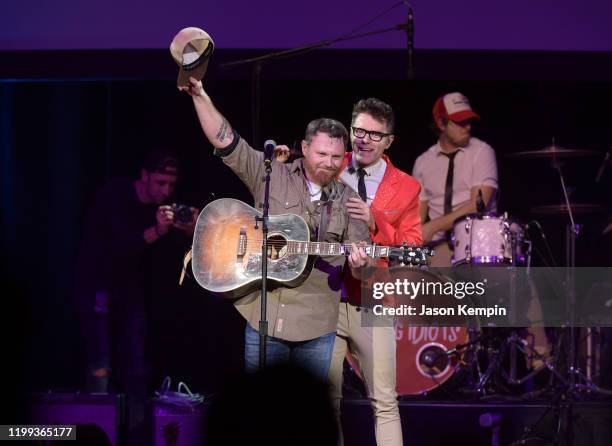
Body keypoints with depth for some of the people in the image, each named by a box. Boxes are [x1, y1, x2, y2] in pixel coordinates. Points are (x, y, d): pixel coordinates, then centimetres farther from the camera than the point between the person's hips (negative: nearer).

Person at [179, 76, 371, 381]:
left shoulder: (348, 201, 7)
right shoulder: (270, 175, 3)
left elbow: (363, 268, 8)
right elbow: (225, 141, -4)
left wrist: (358, 264, -16)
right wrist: (200, 96, -14)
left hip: (317, 328, 1)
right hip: (263, 319, -1)